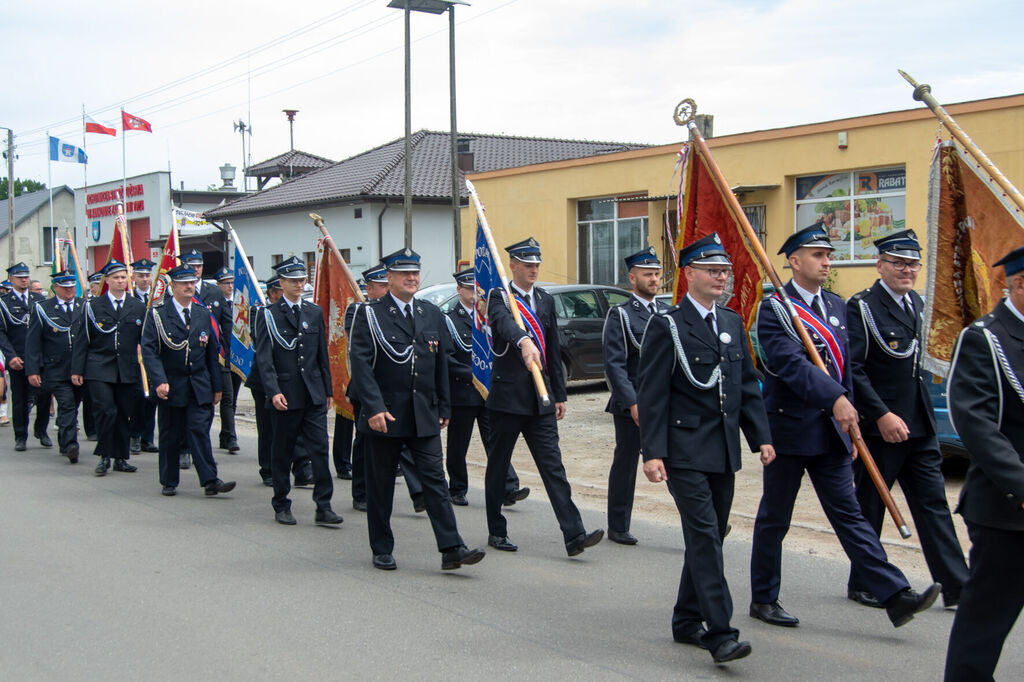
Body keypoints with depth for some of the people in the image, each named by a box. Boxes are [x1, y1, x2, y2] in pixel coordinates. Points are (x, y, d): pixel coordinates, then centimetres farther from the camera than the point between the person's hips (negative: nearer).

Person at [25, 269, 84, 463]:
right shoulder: (42, 309, 1)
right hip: (56, 371, -3)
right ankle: (70, 446, -17)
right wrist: (32, 371, -8)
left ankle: (64, 443, 26)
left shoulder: (85, 307, 9)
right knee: (66, 405, -14)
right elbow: (32, 342, -1)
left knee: (73, 406, 11)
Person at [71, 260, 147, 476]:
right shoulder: (93, 307, 4)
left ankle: (120, 458, 17)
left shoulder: (138, 307, 9)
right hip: (99, 369, -2)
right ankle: (104, 456, 1)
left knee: (123, 414, 6)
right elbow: (81, 341, 3)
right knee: (106, 411, -13)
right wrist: (77, 370, -1)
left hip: (127, 371, 2)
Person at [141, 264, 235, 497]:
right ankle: (169, 482, 18)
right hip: (170, 386, -2)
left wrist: (216, 386, 11)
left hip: (200, 387, 2)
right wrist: (159, 381, -23)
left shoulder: (204, 315, 9)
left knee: (200, 431, -6)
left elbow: (213, 353, 13)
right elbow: (149, 350, -11)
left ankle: (210, 481, -8)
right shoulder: (158, 315, -3)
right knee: (170, 435, 7)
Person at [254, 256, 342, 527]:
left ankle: (323, 507, 1)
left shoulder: (315, 312, 11)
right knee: (282, 452, 7)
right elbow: (264, 358, -8)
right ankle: (282, 507, 19)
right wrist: (274, 391, -18)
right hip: (284, 396, -3)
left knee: (320, 449, -3)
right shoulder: (269, 315, -2)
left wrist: (327, 390, 13)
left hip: (314, 394, 3)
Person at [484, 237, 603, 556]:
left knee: (553, 465, -2)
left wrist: (559, 395, 15)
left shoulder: (546, 300, 13)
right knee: (498, 466, 8)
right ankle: (497, 532, 21)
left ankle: (574, 535, -8)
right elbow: (505, 324, -30)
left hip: (540, 399, 4)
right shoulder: (499, 297, -5)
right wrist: (524, 342, -51)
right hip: (507, 395, -4)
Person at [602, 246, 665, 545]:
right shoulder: (621, 315, -5)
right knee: (625, 465, 7)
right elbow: (614, 364, -12)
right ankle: (618, 528, 19)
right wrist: (632, 403, -19)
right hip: (631, 403, -4)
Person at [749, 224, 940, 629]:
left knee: (848, 512, 6)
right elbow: (791, 364, -24)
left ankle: (896, 597, 1)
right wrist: (836, 399, -32)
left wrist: (849, 420, 13)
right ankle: (763, 600, 18)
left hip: (830, 431, 6)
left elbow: (844, 366, 16)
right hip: (788, 429, -6)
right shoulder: (774, 310, -10)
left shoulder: (836, 306, 12)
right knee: (774, 518, 6)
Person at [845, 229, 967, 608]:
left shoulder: (916, 305, 12)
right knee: (869, 507, 5)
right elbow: (853, 369, -18)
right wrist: (881, 415, -23)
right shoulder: (862, 307, -11)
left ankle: (956, 587, 8)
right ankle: (862, 585, 18)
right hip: (879, 427, -7)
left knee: (933, 503, 6)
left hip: (919, 426, 7)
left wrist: (919, 415, 15)